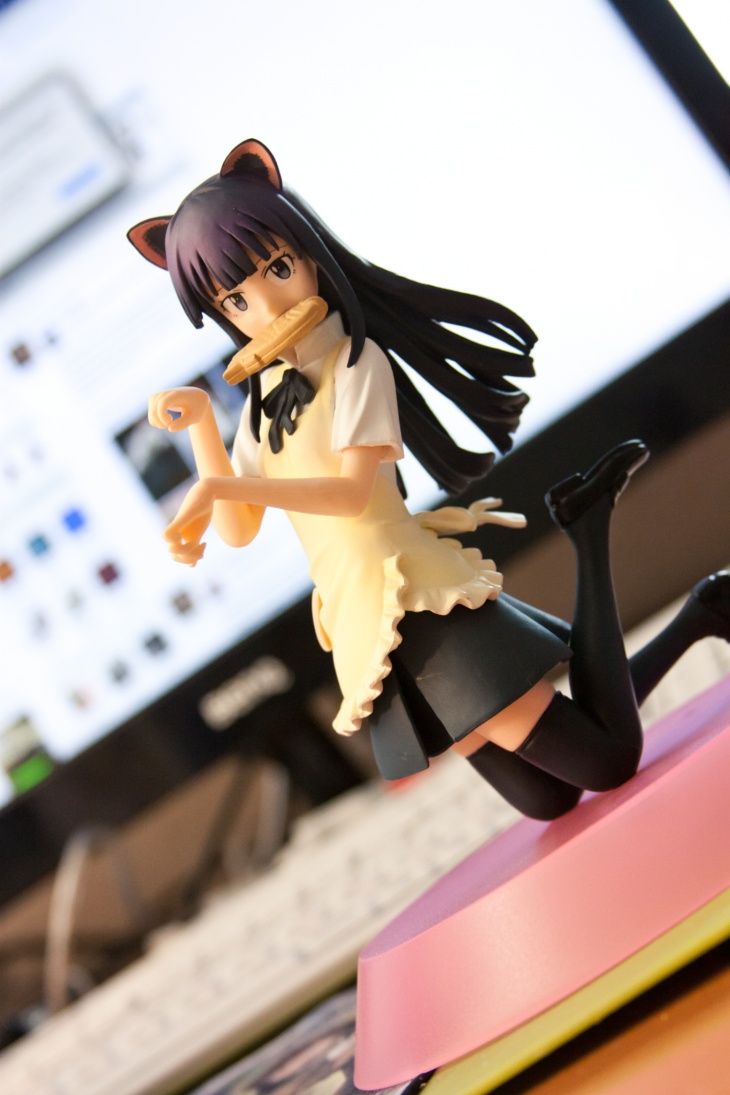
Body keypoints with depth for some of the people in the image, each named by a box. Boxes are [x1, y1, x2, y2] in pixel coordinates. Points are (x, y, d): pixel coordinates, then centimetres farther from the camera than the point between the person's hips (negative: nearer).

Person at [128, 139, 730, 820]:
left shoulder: (355, 360, -5)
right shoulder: (262, 399, 15)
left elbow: (353, 490, -18)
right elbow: (238, 530, 8)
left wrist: (218, 485, -24)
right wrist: (201, 426, -3)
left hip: (420, 605, -6)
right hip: (364, 631, 6)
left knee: (606, 762, -11)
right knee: (545, 798, 6)